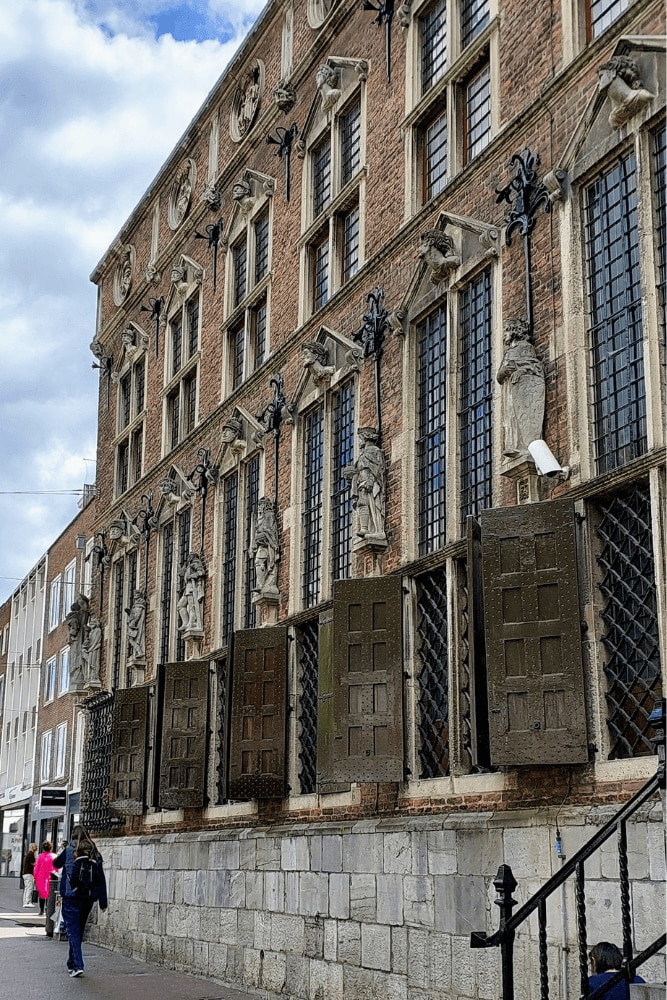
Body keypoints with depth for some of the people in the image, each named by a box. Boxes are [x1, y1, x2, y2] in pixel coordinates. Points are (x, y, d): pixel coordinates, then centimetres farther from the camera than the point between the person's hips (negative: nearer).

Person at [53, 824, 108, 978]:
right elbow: (101, 878, 4)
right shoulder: (95, 854, 4)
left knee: (73, 930, -4)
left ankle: (78, 966, -16)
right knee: (79, 930, 18)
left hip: (71, 896, -4)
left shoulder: (69, 851, -5)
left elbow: (56, 863, 14)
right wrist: (103, 901, 8)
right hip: (89, 898, 4)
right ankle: (72, 963, 28)